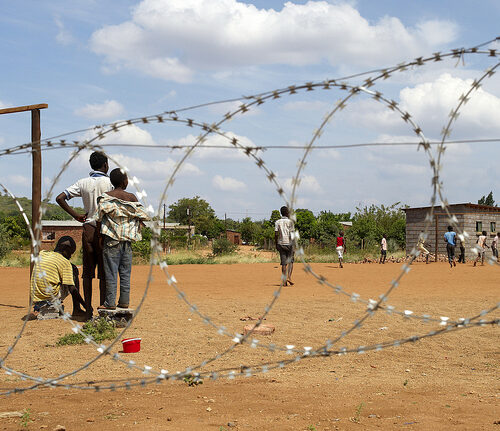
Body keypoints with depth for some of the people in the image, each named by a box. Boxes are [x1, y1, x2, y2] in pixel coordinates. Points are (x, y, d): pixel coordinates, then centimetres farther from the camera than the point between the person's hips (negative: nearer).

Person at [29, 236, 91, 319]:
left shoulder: (41, 254, 11)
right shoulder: (65, 262, -5)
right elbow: (72, 289, -11)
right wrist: (86, 306, -5)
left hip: (36, 299, 6)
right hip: (52, 297, -6)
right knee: (74, 270, 12)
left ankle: (38, 310, 18)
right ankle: (77, 309, 8)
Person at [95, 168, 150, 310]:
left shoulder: (105, 197, -5)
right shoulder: (132, 197, 1)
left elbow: (99, 219, -6)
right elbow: (143, 216, 4)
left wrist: (101, 236, 6)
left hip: (111, 240, -2)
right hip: (128, 240, 2)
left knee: (111, 272, 0)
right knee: (125, 272, 9)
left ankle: (110, 303, 1)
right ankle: (124, 302, 12)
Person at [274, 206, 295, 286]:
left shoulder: (277, 222, 4)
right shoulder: (290, 222, -2)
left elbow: (276, 234, 0)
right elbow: (291, 234, -7)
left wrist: (276, 245, 6)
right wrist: (293, 244, -4)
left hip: (281, 243, 2)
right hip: (289, 243, -2)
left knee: (283, 263, 4)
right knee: (290, 261, 9)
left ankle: (284, 281, -1)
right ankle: (289, 277, -10)